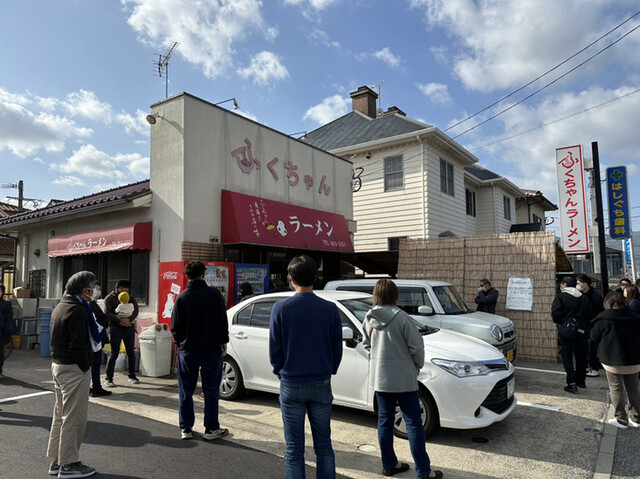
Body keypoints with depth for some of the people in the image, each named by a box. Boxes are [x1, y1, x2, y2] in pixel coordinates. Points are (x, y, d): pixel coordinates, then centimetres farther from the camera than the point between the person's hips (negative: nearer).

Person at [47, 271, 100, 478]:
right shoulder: (77, 311, -19)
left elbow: (58, 338, 17)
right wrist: (85, 367, -12)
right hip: (73, 369, -10)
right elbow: (77, 346, -23)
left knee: (61, 414, 18)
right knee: (74, 417, -1)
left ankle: (57, 460, 28)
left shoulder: (61, 306, 13)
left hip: (58, 365, 10)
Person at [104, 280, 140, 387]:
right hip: (116, 328, -4)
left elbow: (135, 310, -1)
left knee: (131, 353, 9)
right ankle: (108, 379, 7)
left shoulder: (130, 298, 11)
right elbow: (107, 313, -10)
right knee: (114, 353, -3)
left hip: (129, 327, 4)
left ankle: (132, 376, 21)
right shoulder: (109, 298, 1)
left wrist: (129, 319, -20)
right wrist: (120, 321, -22)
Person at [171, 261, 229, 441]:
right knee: (211, 390, 6)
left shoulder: (181, 297, -2)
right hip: (211, 348, -2)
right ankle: (211, 429, 11)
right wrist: (224, 342, 7)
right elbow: (223, 321, -4)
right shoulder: (214, 294, -6)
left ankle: (186, 429, 19)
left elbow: (175, 326, 2)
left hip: (187, 350, 2)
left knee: (186, 391, 12)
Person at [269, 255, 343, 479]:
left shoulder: (280, 308, -10)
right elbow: (337, 350, 1)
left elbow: (274, 349, -4)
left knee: (294, 448, 10)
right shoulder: (330, 309, -6)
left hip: (291, 385, -1)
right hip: (321, 385, 2)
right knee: (323, 445, 14)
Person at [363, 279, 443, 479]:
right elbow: (417, 347, -13)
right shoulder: (402, 318, -18)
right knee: (413, 423, 5)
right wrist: (418, 366, 4)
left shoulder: (369, 319, -1)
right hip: (403, 378, -5)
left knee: (385, 420, 15)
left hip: (379, 378, 5)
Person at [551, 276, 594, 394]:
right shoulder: (583, 298, 7)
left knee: (567, 356, 2)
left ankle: (572, 383, -4)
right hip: (581, 331, 5)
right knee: (581, 356, 16)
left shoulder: (560, 297, -9)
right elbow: (590, 315, 4)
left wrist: (559, 323, 0)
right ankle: (581, 381, 27)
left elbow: (556, 314, -18)